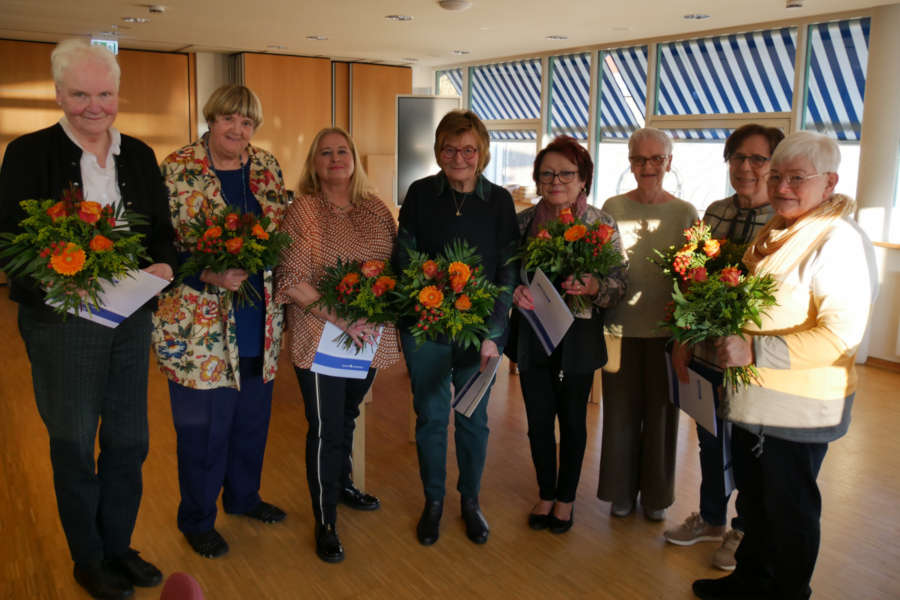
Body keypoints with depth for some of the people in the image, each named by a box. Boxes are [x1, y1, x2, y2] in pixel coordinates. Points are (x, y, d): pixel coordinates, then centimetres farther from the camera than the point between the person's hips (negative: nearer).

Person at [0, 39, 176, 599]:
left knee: (129, 440, 13)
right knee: (74, 444, 10)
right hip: (62, 322, -4)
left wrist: (163, 265, -14)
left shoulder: (139, 154, 7)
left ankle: (119, 547, 33)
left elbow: (163, 231, 8)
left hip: (131, 319, 4)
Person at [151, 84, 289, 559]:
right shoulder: (177, 169, -8)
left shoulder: (267, 168, 7)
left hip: (258, 324, 5)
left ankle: (243, 495, 42)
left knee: (253, 417, 18)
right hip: (201, 326, -5)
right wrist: (211, 275, -23)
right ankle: (197, 520, 29)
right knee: (204, 426, 7)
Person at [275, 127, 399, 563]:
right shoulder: (303, 211, -8)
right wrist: (341, 319, -20)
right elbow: (292, 281, -13)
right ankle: (325, 522, 17)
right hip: (320, 336, -4)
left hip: (369, 335, 5)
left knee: (348, 414, 21)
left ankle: (342, 483, 44)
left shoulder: (376, 209, 6)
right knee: (326, 428, 1)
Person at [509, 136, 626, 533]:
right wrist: (515, 290, -16)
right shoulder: (523, 221, 0)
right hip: (532, 337, 2)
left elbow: (619, 282, -5)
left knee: (572, 420, 12)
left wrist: (593, 287, -25)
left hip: (579, 340, -1)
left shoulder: (601, 224, -5)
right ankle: (545, 493, 34)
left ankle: (566, 498, 33)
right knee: (539, 419, 11)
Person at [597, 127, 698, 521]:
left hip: (666, 328, 0)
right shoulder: (613, 208, 2)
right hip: (622, 325, 1)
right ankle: (621, 491, 28)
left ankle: (655, 493, 30)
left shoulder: (685, 213, 0)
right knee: (621, 411, 10)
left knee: (660, 411, 10)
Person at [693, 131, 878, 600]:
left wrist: (755, 350, -29)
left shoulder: (840, 241, -19)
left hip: (797, 406, -8)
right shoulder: (774, 232, 9)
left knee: (788, 509, 10)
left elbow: (841, 333, -28)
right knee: (752, 497, 22)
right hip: (755, 397, 9)